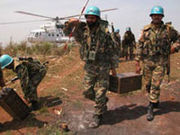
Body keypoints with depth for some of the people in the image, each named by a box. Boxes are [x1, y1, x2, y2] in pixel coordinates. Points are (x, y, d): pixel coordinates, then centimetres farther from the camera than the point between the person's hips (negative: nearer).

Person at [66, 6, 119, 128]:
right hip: (89, 67, 4)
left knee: (100, 93, 2)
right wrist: (73, 23, -31)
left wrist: (113, 68, 2)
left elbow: (112, 52, -1)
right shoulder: (82, 31, -1)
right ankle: (103, 101, 39)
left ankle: (98, 116, 20)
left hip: (102, 68, -4)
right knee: (88, 92, 11)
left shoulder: (104, 34, -8)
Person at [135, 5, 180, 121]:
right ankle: (156, 101, 39)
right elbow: (140, 46, 1)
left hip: (160, 62, -2)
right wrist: (138, 62, -4)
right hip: (147, 61, 2)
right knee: (148, 84, 13)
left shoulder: (168, 29, 0)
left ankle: (151, 109, 5)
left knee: (155, 85, -5)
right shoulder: (146, 30, 1)